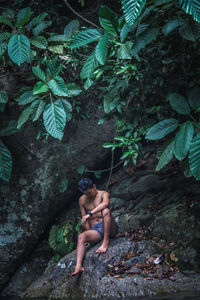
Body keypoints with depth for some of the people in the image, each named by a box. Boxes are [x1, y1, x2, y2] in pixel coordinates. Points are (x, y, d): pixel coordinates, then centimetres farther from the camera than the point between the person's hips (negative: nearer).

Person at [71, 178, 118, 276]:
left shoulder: (103, 194, 0)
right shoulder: (82, 200, 13)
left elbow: (105, 204, -25)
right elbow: (84, 219, 15)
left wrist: (90, 214, -34)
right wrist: (89, 233, 2)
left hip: (109, 228, -3)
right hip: (96, 230, 3)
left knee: (106, 211, -32)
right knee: (81, 237, -29)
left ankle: (106, 241, -31)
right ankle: (78, 266, -47)